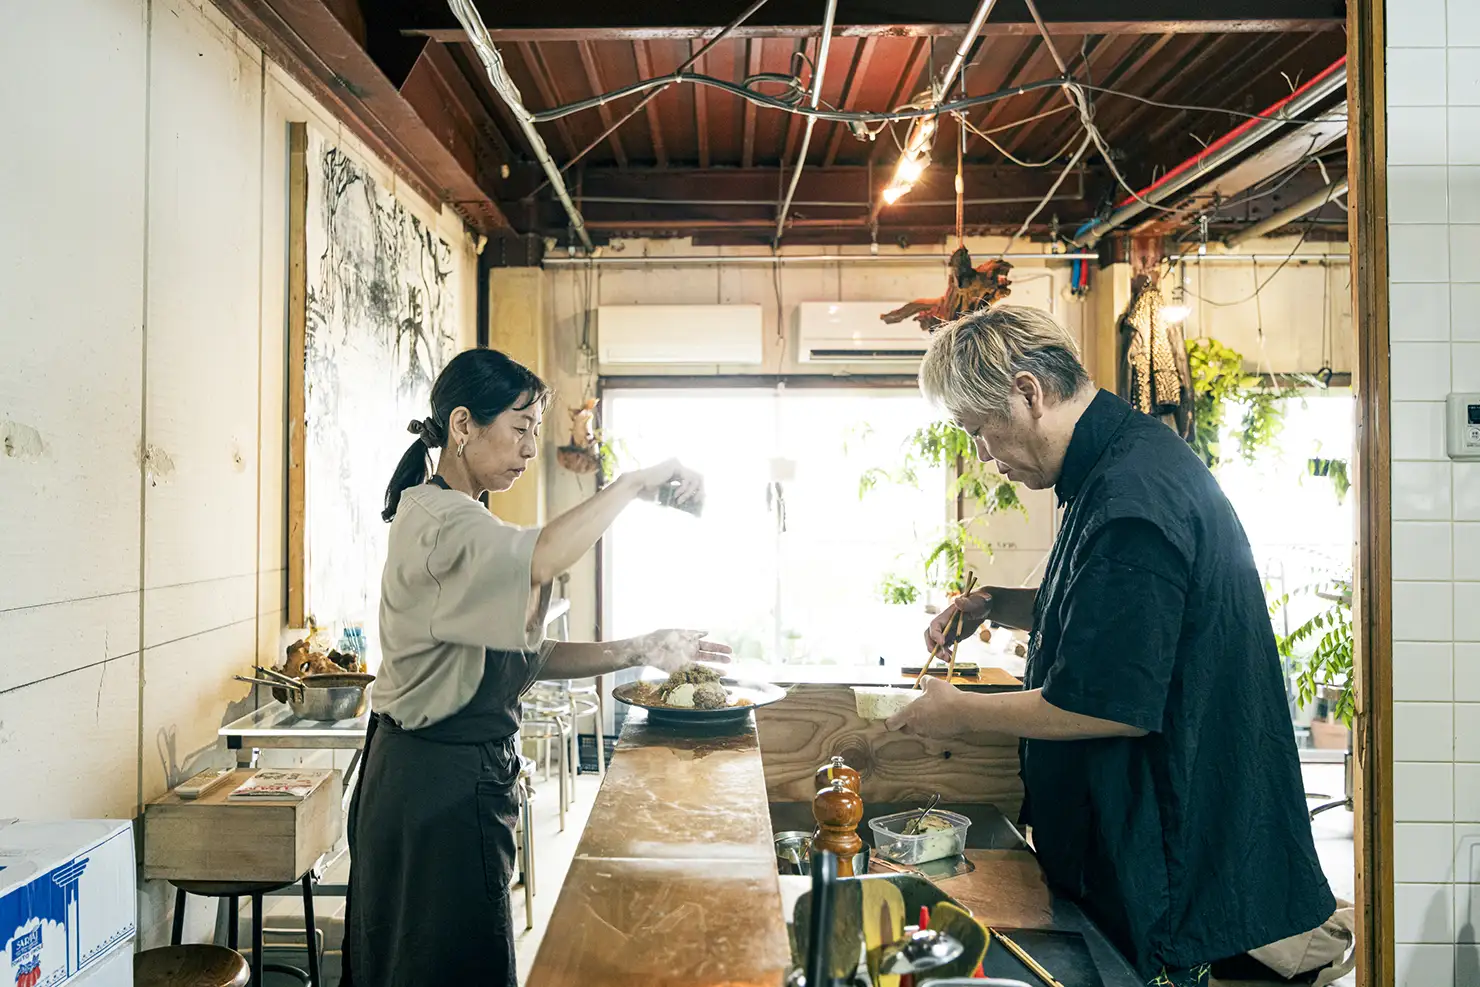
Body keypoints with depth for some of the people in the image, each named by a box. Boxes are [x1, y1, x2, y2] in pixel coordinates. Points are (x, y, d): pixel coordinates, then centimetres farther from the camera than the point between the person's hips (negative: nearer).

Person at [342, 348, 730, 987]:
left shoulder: (463, 523, 14)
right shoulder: (435, 520, -18)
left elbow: (528, 656, 11)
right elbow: (543, 558, -40)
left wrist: (635, 653, 1)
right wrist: (634, 484, -27)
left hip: (462, 774, 10)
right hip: (439, 783, -10)